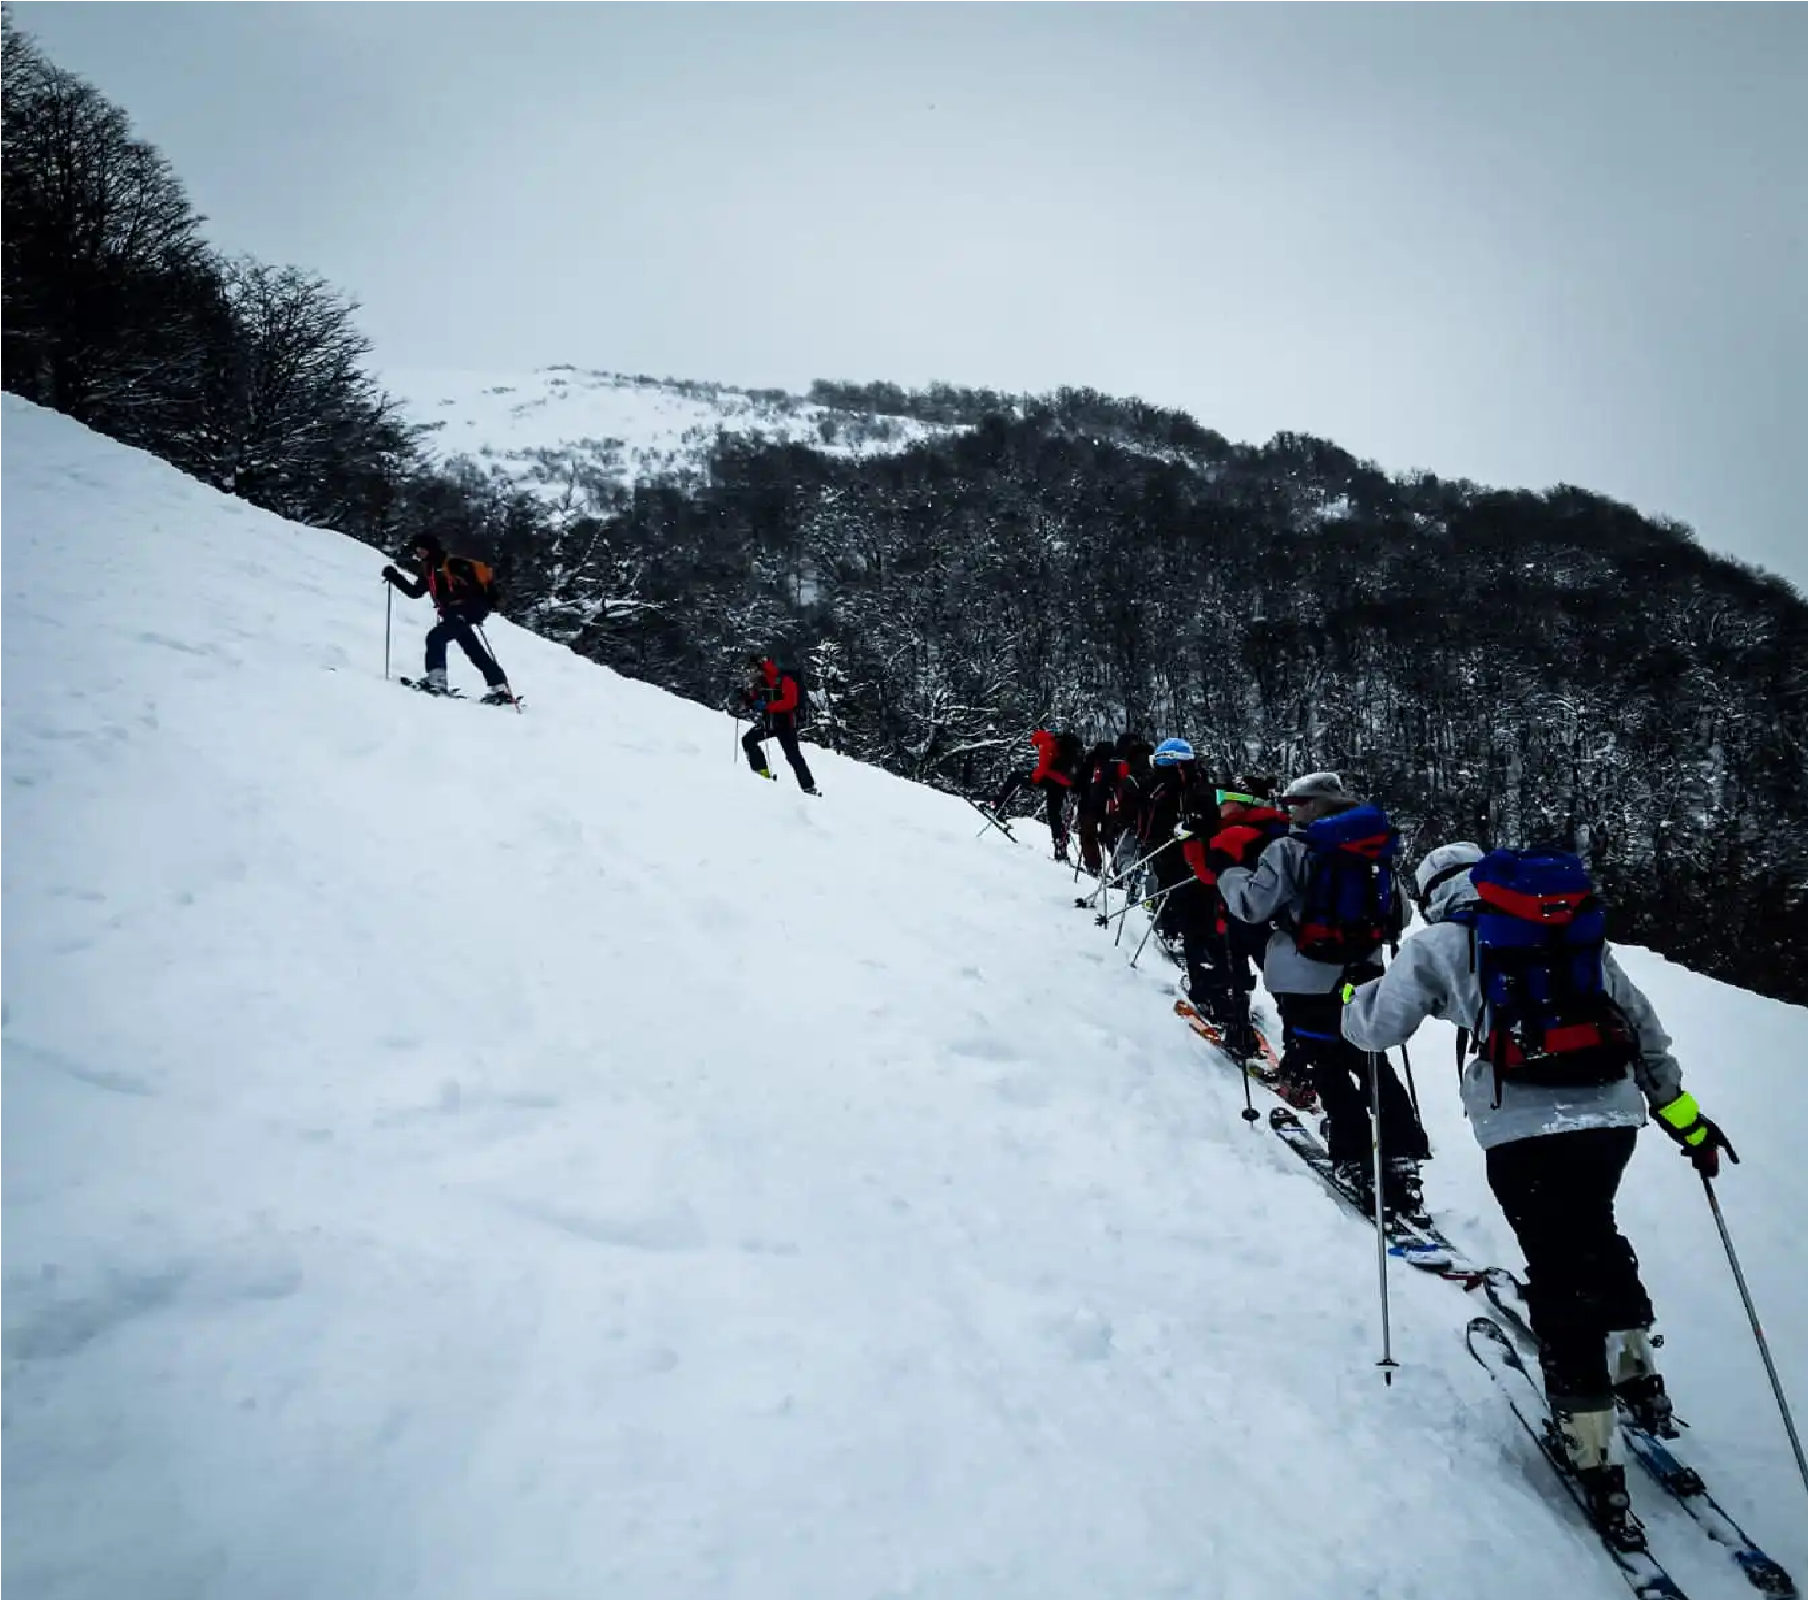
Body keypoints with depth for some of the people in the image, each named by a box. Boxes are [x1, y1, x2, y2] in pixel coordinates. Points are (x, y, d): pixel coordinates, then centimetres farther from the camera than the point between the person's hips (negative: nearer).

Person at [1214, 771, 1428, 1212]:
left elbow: (1253, 905, -16)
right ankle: (1402, 1155, 13)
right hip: (1362, 975, 6)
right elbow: (1397, 914, 13)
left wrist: (1228, 868, 0)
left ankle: (1358, 1161, 3)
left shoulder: (1289, 850, -12)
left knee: (1327, 1067, 4)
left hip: (1306, 981, -5)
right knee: (1371, 1062, 16)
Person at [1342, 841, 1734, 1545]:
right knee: (1596, 1234, 28)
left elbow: (1377, 1027, 4)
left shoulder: (1436, 943, 6)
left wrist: (1356, 996, 27)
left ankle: (1595, 1453, 8)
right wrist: (1685, 1117, 24)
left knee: (1558, 1271, 5)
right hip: (1612, 1113, 4)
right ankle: (1637, 1375, 37)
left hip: (1524, 1126, -4)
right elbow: (1641, 1024, 18)